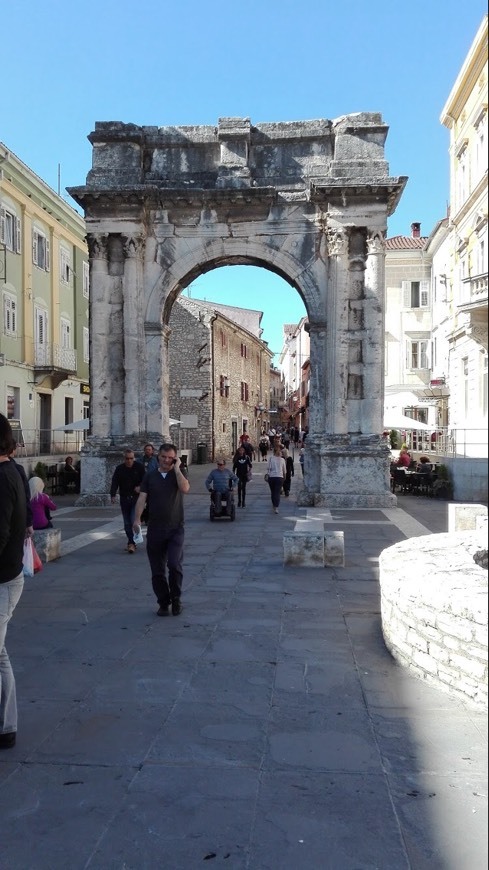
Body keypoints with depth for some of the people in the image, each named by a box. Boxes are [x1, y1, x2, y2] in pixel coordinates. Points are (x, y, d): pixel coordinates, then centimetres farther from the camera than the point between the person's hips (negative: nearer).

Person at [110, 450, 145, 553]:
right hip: (124, 498, 3)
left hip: (136, 498, -3)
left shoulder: (139, 467, -1)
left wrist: (140, 487, -20)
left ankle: (132, 543, -10)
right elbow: (114, 482, -4)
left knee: (134, 521, -14)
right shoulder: (119, 469, 4)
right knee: (127, 523, 7)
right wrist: (113, 495, -18)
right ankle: (131, 543, 18)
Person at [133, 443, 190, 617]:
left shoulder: (179, 473, 4)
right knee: (157, 571, 7)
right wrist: (137, 519, -14)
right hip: (155, 529, 2)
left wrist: (177, 469, -12)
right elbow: (142, 498, -1)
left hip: (175, 528, -2)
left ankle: (176, 599, 8)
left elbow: (185, 489, -16)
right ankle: (163, 603, 23)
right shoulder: (150, 476, 8)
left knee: (174, 564, -15)